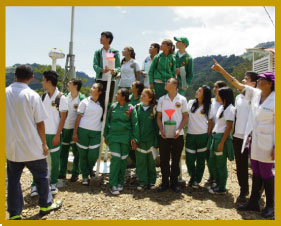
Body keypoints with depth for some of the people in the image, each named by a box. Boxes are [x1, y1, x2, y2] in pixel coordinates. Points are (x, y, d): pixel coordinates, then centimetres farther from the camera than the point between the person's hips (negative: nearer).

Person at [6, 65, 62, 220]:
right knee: (42, 176, 14)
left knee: (13, 179, 13)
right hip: (32, 147, -4)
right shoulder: (32, 95, -14)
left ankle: (14, 214, 21)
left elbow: (6, 119, 6)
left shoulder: (5, 93, -2)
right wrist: (44, 144, -1)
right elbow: (40, 123, -11)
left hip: (11, 147, 4)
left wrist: (8, 139, 18)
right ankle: (45, 205, 29)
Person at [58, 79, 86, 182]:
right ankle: (62, 173, 25)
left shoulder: (81, 98, -9)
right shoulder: (65, 96, 5)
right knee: (63, 151, 13)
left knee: (76, 152, 6)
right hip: (65, 127, 5)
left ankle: (75, 174, 18)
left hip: (75, 128, -5)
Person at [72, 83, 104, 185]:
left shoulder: (102, 104, 8)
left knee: (94, 155, -4)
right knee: (83, 154, 6)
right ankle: (85, 176, 23)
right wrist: (75, 132, -4)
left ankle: (90, 169, 29)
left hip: (96, 132, 1)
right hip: (83, 130, -1)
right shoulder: (85, 102, 2)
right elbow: (78, 117, 1)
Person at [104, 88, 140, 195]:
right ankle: (113, 184, -1)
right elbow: (107, 121, 12)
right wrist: (106, 135, 11)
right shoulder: (113, 106, 5)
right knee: (115, 158, -9)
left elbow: (135, 124, -1)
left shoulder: (131, 108, -2)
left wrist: (135, 139, -5)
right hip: (113, 136, 1)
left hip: (125, 137, 0)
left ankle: (120, 183, 23)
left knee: (123, 160, 7)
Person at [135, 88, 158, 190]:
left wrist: (156, 139, -4)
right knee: (140, 161, 4)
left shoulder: (153, 109, -1)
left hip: (150, 139, -1)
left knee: (151, 161, 7)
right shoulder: (137, 107, 4)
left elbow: (156, 124, 1)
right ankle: (142, 182, 15)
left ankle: (151, 182, 20)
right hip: (139, 139, 1)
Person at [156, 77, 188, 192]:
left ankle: (174, 182, 21)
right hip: (164, 135, 2)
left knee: (176, 159, 7)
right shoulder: (162, 99, 6)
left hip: (177, 135, -1)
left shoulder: (182, 99, 1)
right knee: (164, 159, 6)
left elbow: (185, 117, 3)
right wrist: (161, 129, -7)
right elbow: (159, 117, 9)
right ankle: (165, 182, 20)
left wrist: (179, 130, -12)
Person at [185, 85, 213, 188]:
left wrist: (208, 135, -2)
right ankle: (192, 177, 28)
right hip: (190, 135, 2)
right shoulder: (191, 103, 7)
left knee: (200, 159, 6)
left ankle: (197, 181, 21)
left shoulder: (208, 106, 2)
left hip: (202, 135, -1)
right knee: (189, 159, 3)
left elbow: (210, 122, 3)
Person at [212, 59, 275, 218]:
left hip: (267, 145, -6)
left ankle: (270, 206, 22)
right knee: (256, 173, 15)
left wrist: (275, 147, -17)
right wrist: (222, 70, 5)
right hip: (254, 142, 6)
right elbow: (237, 84, 8)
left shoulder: (275, 100, -13)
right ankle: (254, 202, 27)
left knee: (266, 174, 5)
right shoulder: (255, 94, 4)